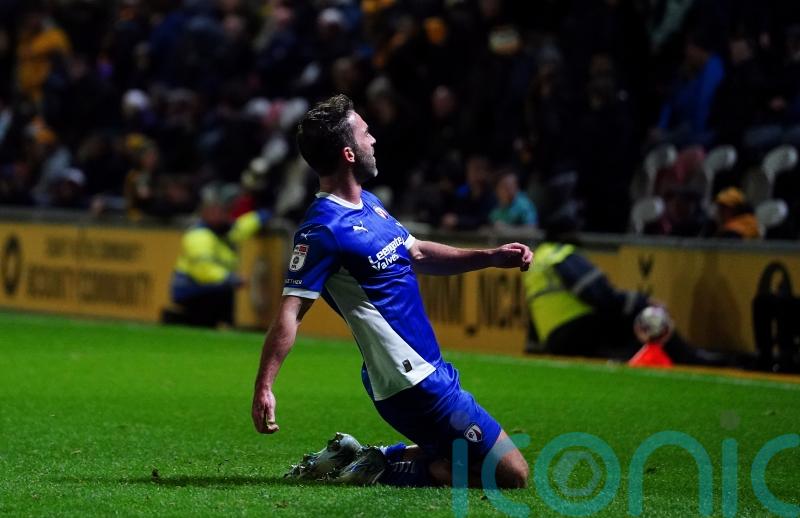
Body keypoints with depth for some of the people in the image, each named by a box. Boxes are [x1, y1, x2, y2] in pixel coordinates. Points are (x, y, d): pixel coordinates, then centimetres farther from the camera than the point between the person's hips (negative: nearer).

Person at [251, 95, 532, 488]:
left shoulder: (369, 204, 10)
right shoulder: (323, 229, -19)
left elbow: (417, 254, 23)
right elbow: (290, 312, -22)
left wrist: (490, 257, 13)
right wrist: (264, 387, -28)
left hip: (430, 371, 10)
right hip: (414, 381, -10)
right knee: (511, 474, -7)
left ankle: (352, 458, 15)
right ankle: (376, 470, -4)